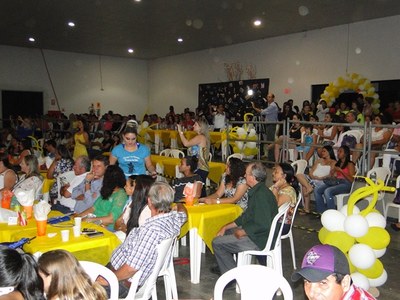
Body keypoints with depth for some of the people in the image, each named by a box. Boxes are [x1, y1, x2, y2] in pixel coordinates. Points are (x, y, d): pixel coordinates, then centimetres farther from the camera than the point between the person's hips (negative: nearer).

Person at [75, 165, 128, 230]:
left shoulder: (121, 194, -11)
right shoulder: (106, 191, 16)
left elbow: (111, 219, -16)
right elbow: (94, 208, 17)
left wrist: (91, 220, -16)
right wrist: (78, 215, 5)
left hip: (107, 227, -8)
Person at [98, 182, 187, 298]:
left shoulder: (152, 229, -35)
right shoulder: (174, 217, -8)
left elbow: (131, 268, -32)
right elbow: (183, 212, 19)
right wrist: (180, 205, 42)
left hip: (125, 283, -9)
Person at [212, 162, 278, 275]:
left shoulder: (261, 195, -25)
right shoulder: (256, 191, 9)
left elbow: (263, 225, -30)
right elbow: (246, 216, 17)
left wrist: (241, 232, -18)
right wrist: (226, 227, 11)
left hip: (258, 240, -11)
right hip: (253, 233, 11)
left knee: (217, 243, -7)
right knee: (224, 233, 22)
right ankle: (226, 267, 31)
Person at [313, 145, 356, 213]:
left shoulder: (350, 164, 2)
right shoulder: (337, 164, 22)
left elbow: (351, 180, -9)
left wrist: (341, 171, -12)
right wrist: (332, 172, 0)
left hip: (345, 184, -7)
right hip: (336, 182, 7)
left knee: (328, 191, -34)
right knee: (317, 190, -17)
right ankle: (322, 211, -13)